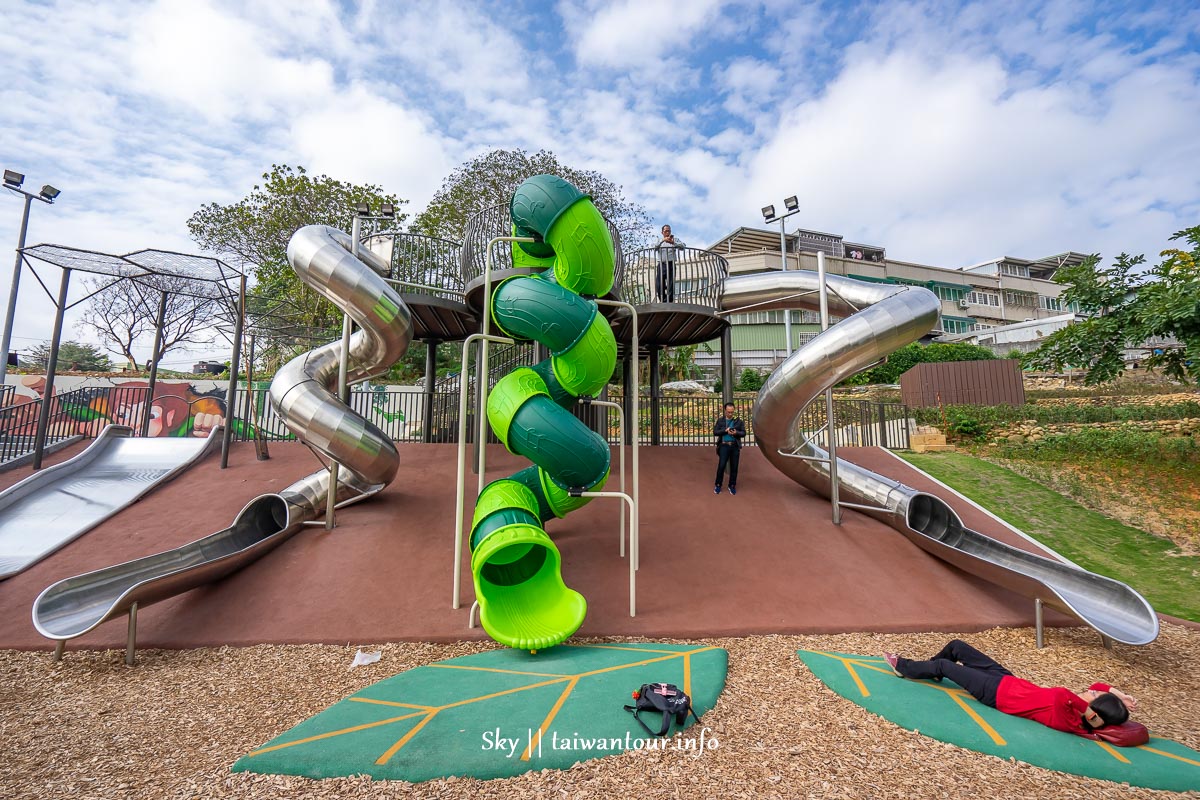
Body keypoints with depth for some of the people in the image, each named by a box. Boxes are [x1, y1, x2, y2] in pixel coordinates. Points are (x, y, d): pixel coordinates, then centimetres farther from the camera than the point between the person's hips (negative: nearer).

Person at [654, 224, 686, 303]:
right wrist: (663, 240, -17)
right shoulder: (659, 240, 19)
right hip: (661, 265, 1)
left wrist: (672, 242, -18)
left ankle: (669, 302, -11)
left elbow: (683, 246, -4)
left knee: (671, 285, -10)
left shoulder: (674, 239, 15)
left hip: (671, 264, -1)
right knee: (660, 286, -3)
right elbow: (654, 247, -3)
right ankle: (663, 302, 6)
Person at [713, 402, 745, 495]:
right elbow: (715, 432, -1)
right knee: (721, 466, -5)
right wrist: (725, 431, -14)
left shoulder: (738, 421, 7)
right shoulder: (720, 421, 5)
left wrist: (736, 433, -15)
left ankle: (732, 486, 19)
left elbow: (743, 433, 5)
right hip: (724, 446, -1)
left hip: (735, 446, 1)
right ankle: (718, 485, 10)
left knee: (734, 467, 6)